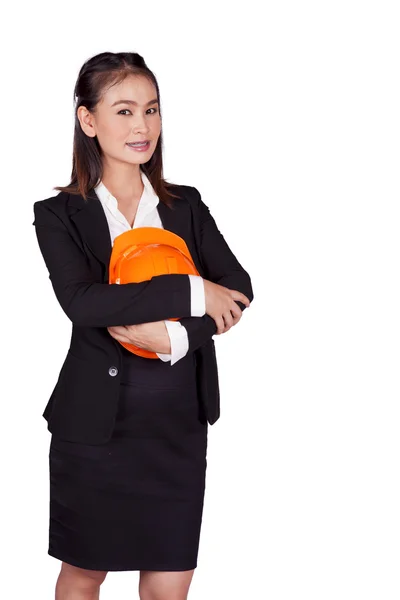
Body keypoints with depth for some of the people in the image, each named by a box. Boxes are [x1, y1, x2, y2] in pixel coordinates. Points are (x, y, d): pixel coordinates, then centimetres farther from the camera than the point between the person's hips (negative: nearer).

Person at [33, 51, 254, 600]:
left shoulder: (186, 206, 8)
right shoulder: (61, 214, -3)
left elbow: (238, 288, -3)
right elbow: (81, 302, -20)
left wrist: (175, 336, -21)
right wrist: (190, 293, -21)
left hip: (179, 424, 3)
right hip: (95, 424, -2)